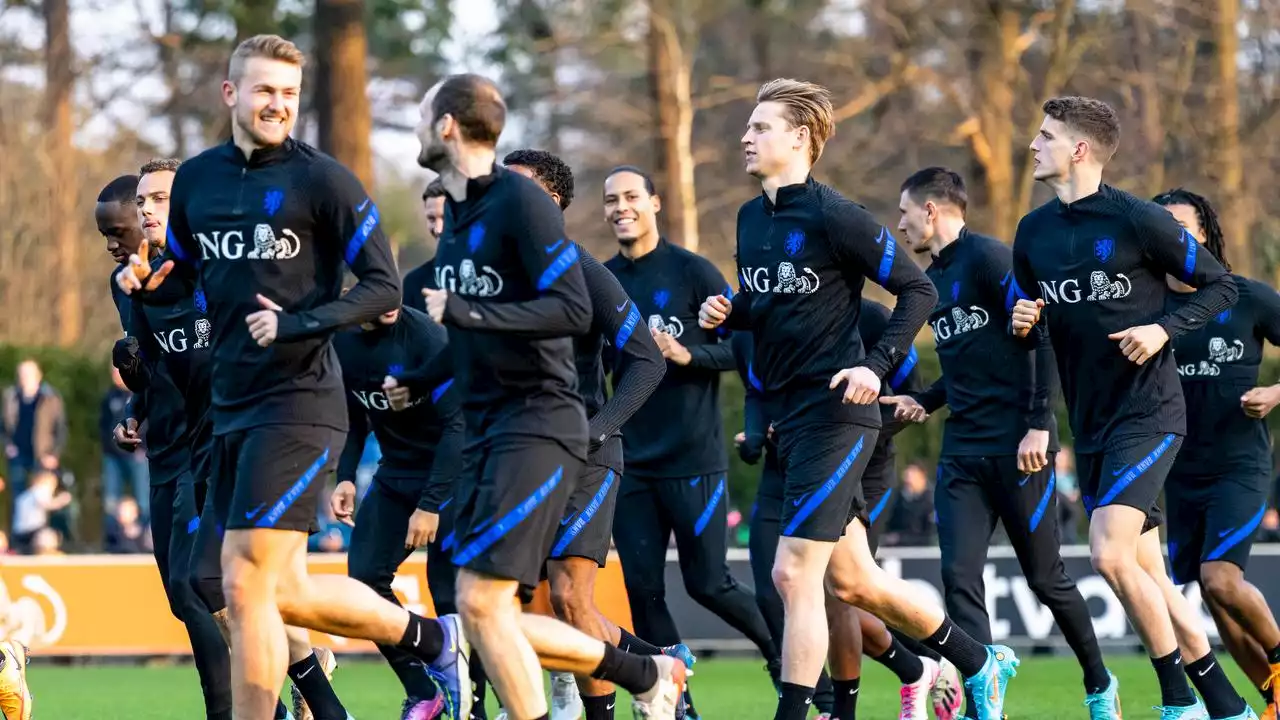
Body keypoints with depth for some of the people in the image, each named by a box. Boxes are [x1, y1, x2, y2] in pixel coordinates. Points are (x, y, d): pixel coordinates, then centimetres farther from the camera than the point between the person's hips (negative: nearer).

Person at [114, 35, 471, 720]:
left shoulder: (322, 180, -7)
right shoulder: (195, 178, 11)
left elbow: (383, 287, -9)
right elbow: (182, 275, 22)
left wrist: (295, 325, -21)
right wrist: (144, 283, -2)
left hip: (298, 402, -7)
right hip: (231, 407, 7)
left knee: (246, 585, -12)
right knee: (285, 592, 11)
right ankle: (432, 638, 31)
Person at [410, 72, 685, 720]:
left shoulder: (521, 201, -12)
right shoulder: (459, 210, 15)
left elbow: (573, 310, -20)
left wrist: (465, 314, -23)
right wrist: (415, 383, 20)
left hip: (537, 424, -9)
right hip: (485, 426, 9)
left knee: (480, 602, -15)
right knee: (485, 612, 6)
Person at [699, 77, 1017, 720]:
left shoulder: (833, 217, -13)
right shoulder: (751, 219, 11)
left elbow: (918, 289, -10)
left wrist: (877, 365, -20)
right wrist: (725, 313, 2)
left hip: (835, 414, -9)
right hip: (787, 418, 9)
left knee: (794, 574, -13)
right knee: (851, 581, 14)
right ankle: (981, 663, 30)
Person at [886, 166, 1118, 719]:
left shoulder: (990, 259, -10)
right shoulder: (932, 280, 15)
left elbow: (1043, 339, -15)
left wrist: (1038, 424, -20)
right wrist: (926, 401, 12)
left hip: (1017, 448, -7)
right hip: (961, 453, 7)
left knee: (1045, 578, 4)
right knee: (960, 577, -6)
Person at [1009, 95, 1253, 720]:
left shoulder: (1139, 221, -11)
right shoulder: (1034, 231, 8)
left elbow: (1221, 286, -3)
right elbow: (1028, 319, 20)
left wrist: (1165, 329, -17)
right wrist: (1022, 322, -3)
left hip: (1148, 413, -7)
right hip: (1090, 423, 7)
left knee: (1109, 553, -20)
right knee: (1144, 573, 7)